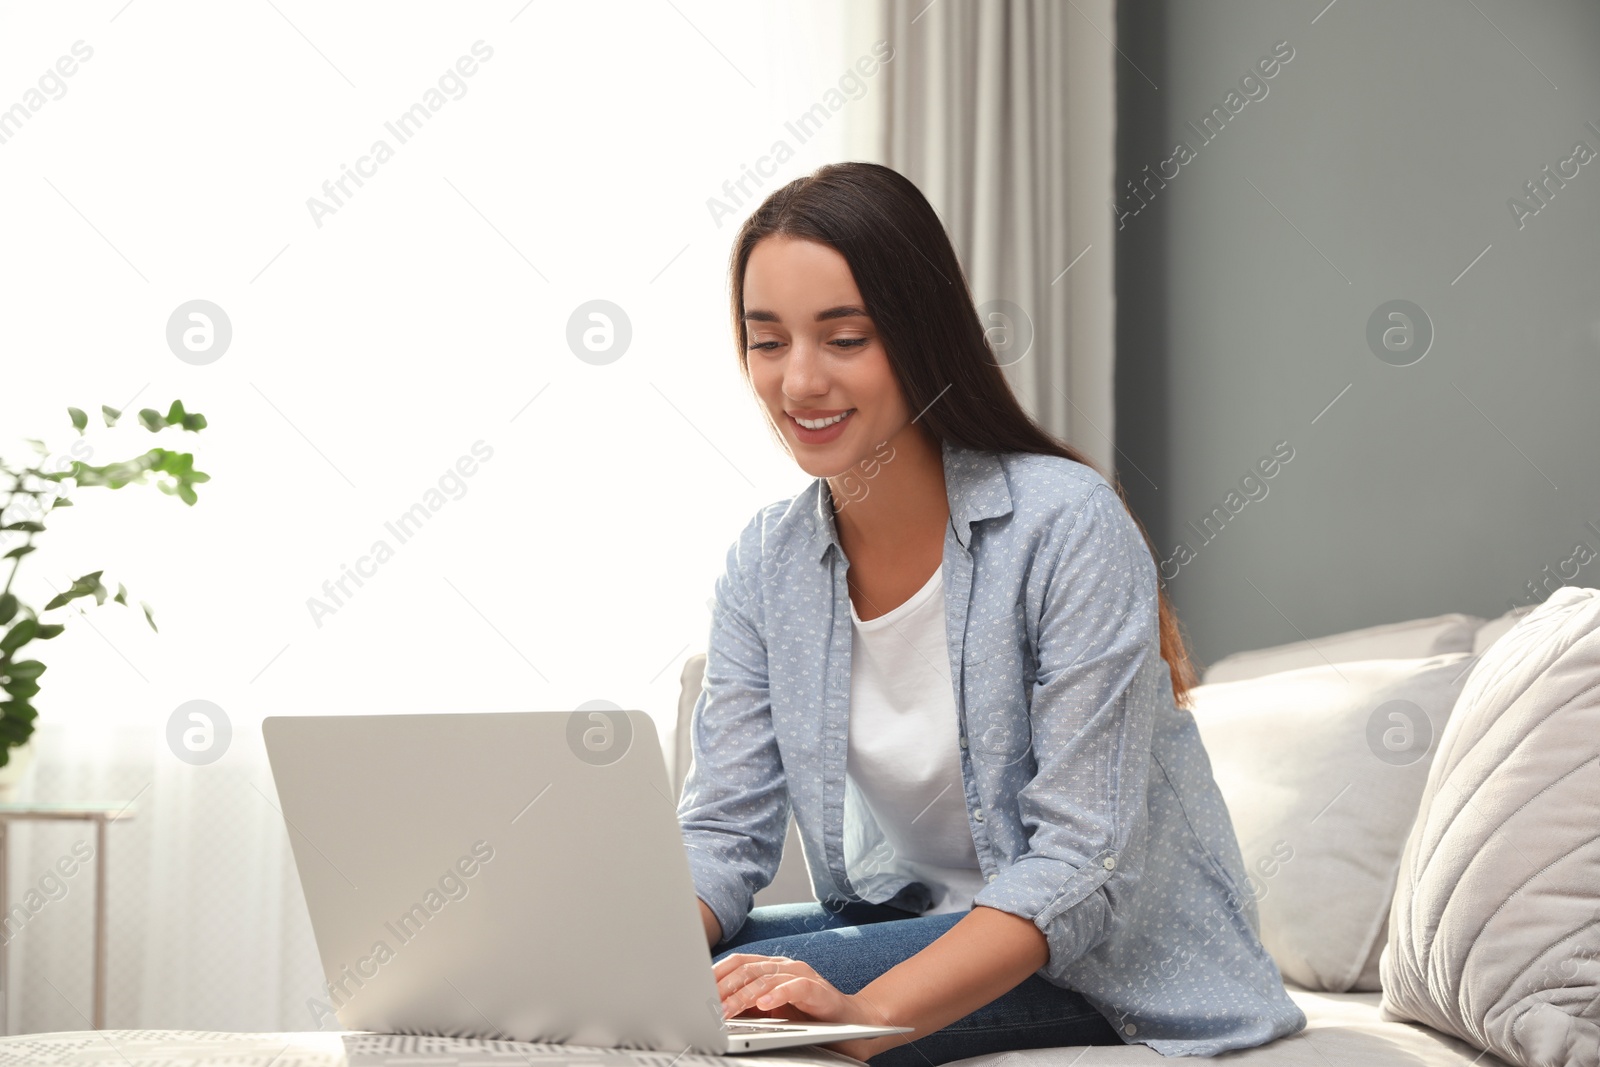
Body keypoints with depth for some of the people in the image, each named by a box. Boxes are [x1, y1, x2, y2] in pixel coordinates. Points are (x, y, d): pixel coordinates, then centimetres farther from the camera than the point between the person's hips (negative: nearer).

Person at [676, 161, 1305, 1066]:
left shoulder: (1067, 525, -20)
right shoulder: (767, 561, -1)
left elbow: (1083, 864, -24)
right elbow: (724, 832, -3)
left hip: (1112, 965, -6)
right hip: (912, 925, 6)